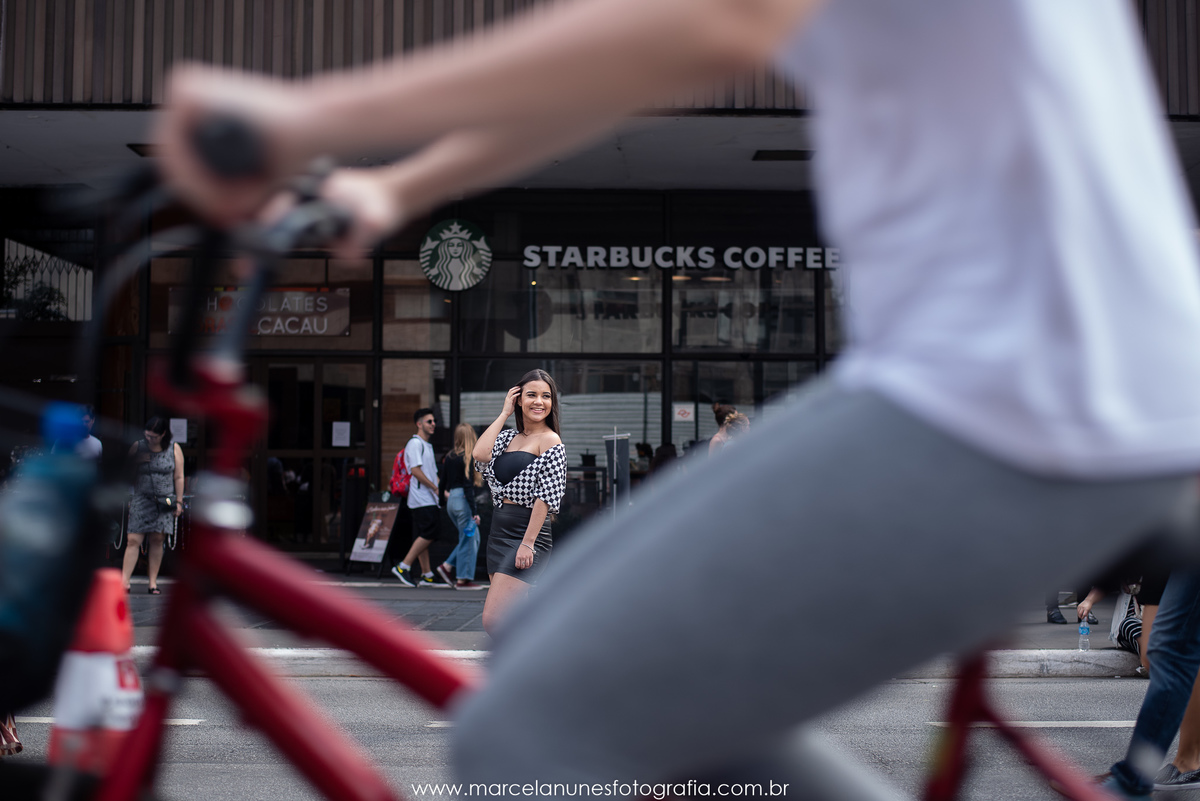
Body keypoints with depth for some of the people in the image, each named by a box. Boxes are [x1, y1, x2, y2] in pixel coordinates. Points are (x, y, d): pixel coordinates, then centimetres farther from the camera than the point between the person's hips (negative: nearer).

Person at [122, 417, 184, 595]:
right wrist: (125, 497, 7)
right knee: (133, 540, -9)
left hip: (164, 502, 0)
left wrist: (179, 502, 4)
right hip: (141, 499, 0)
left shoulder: (174, 449, 3)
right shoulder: (137, 447, 3)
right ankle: (124, 582, -9)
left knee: (157, 541, 2)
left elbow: (178, 477, 6)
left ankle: (153, 583, 9)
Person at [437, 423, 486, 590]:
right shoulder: (467, 458, -11)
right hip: (463, 501, -8)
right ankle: (463, 579, 4)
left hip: (451, 501, 8)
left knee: (472, 536, 16)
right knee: (468, 539, 1)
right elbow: (468, 487, -16)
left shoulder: (449, 457, 10)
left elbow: (442, 485, 13)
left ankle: (447, 566, 10)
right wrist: (474, 512, -16)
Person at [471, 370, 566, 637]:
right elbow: (479, 454, -5)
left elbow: (546, 497, -12)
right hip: (499, 532, 8)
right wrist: (504, 413, 3)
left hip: (527, 533, -8)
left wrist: (528, 543, -18)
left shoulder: (550, 441, -5)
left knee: (492, 621, -15)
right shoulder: (509, 437, 15)